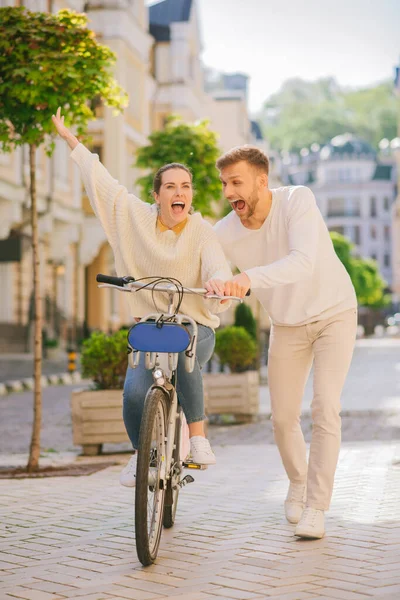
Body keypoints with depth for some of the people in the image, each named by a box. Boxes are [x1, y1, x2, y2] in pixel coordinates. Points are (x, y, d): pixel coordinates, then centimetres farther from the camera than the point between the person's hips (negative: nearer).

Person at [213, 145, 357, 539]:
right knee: (283, 417, 5)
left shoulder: (297, 200, -28)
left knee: (325, 408, -15)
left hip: (334, 313, -3)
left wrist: (249, 278, -59)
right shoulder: (225, 234, -18)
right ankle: (297, 482, 35)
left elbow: (303, 262, -44)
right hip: (287, 325, 4)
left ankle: (315, 507, -7)